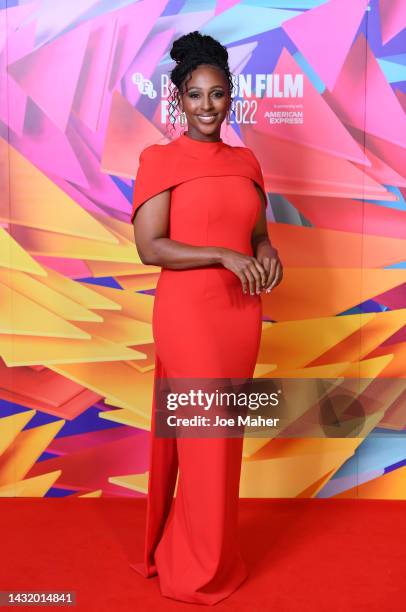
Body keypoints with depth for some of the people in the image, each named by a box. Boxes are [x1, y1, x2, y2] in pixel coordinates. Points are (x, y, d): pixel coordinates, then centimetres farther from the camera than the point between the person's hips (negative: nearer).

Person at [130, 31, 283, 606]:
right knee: (205, 434, 2)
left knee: (223, 431, 14)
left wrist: (268, 254, -5)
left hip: (242, 313, 6)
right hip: (188, 313, -5)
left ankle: (184, 549, 36)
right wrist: (223, 255, -21)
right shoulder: (160, 159, -4)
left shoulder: (247, 161, 12)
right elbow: (150, 247, -12)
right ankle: (204, 569, 25)